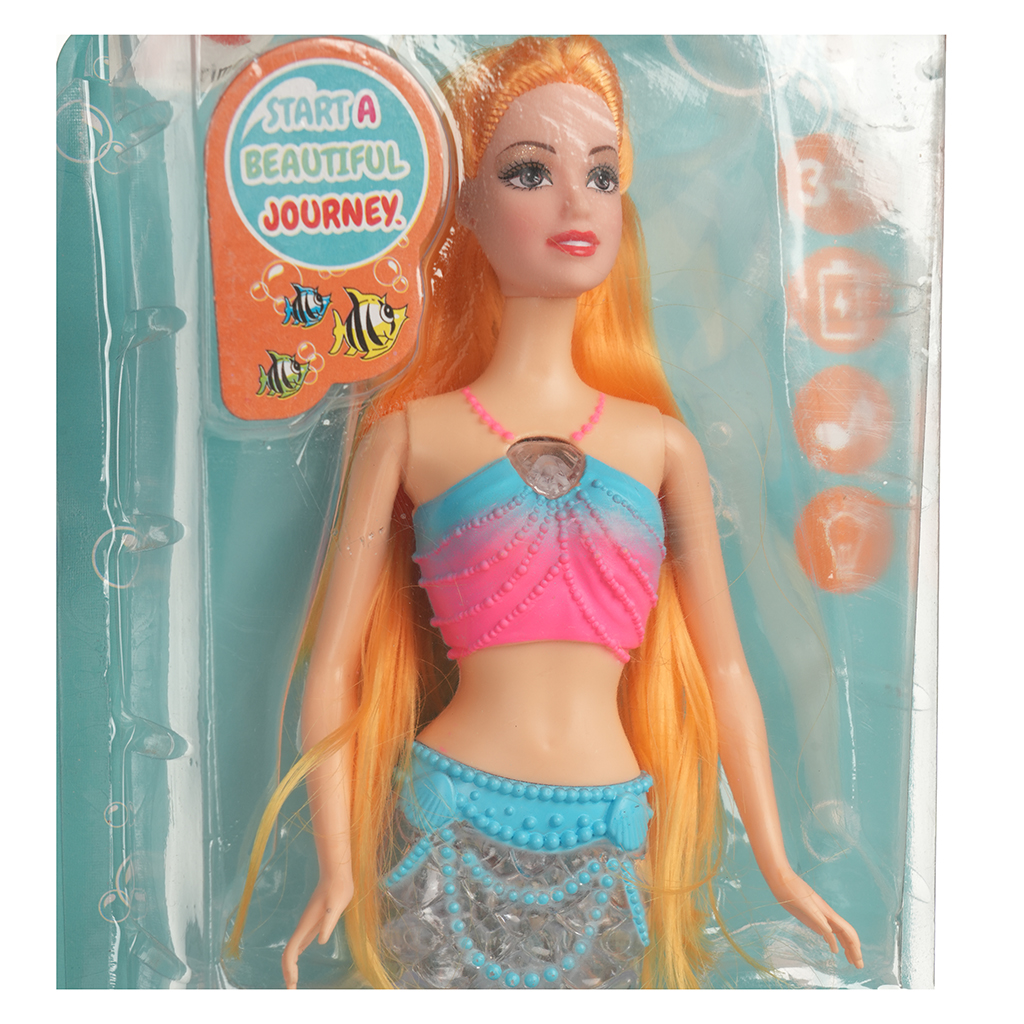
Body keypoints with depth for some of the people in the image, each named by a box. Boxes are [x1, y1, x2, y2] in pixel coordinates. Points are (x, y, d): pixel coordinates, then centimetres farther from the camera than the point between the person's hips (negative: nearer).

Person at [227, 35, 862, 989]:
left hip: (606, 851, 2)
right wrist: (338, 874, -5)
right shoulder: (411, 433, -2)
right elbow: (332, 667, -1)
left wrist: (777, 867, 10)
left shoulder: (661, 442, 4)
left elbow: (722, 666, 8)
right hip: (454, 841, -2)